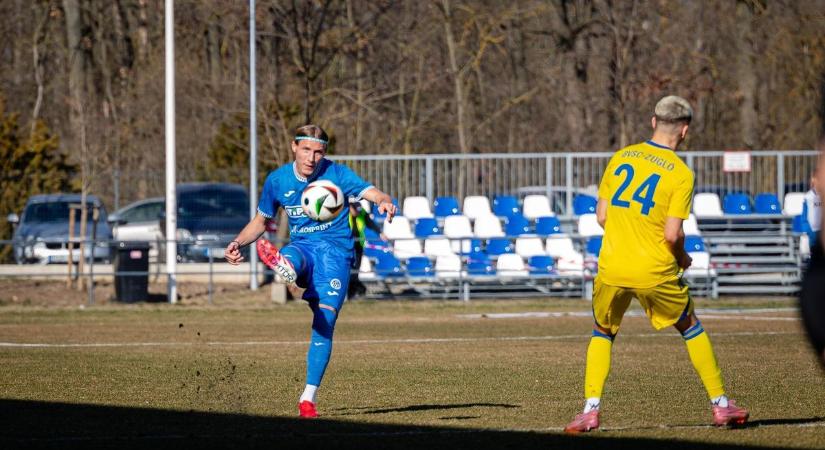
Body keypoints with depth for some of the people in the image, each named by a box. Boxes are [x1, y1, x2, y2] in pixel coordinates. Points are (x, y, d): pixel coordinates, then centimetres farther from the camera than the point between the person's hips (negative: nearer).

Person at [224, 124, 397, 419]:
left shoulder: (336, 174, -3)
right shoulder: (278, 180, 6)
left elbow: (372, 193, -15)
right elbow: (260, 221, 20)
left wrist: (384, 202, -39)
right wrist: (238, 243, 3)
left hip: (336, 249, -2)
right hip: (301, 246, 2)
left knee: (324, 320, -18)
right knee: (292, 259, -38)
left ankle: (309, 397, -16)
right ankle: (283, 266, -77)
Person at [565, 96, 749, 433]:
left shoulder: (621, 157, 5)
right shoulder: (681, 174, -8)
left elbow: (601, 215, 7)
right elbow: (673, 234, -14)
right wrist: (682, 258, 7)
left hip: (612, 266, 3)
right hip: (655, 272, -3)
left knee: (602, 334, 21)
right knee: (691, 328, 18)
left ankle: (591, 409, 6)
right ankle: (720, 404, 19)